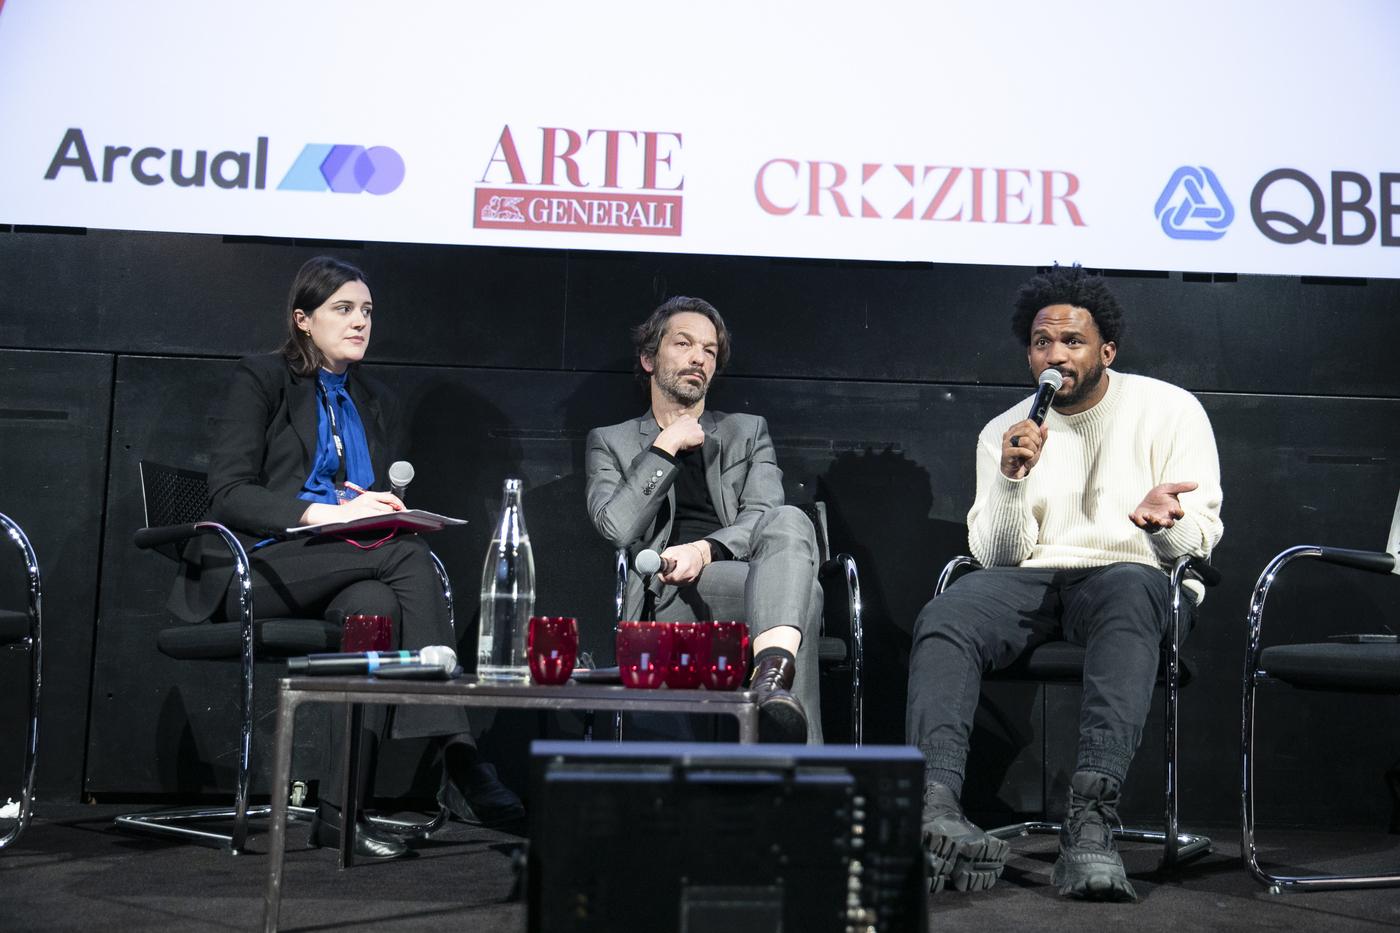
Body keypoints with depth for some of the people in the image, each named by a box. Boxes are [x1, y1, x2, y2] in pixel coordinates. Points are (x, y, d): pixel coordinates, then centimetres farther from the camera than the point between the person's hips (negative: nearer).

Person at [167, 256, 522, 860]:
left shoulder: (377, 403, 21)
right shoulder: (260, 381, 4)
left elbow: (387, 505, 22)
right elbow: (228, 494, -8)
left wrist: (368, 505, -4)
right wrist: (326, 511, -22)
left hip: (343, 574, 5)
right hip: (252, 570, -5)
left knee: (377, 603, -34)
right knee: (408, 555, -31)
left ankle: (343, 808, -36)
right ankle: (457, 760, -36)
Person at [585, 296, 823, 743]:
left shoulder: (748, 431, 27)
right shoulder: (610, 442, 21)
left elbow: (762, 517, 7)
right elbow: (617, 528, 1)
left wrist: (706, 549, -14)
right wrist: (666, 447, 2)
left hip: (750, 582, 3)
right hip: (667, 594, -2)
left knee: (789, 520, -35)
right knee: (800, 592, -35)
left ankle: (773, 672, -59)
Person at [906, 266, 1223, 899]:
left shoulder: (1169, 409, 6)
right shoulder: (1002, 432, 13)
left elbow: (1200, 536, 1)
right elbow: (998, 557, 6)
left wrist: (1162, 522, -24)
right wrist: (1012, 478, -12)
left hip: (1128, 575, -2)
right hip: (1031, 583, 2)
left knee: (1129, 591, -40)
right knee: (942, 621, -30)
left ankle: (1091, 818, -51)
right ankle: (936, 807, -50)